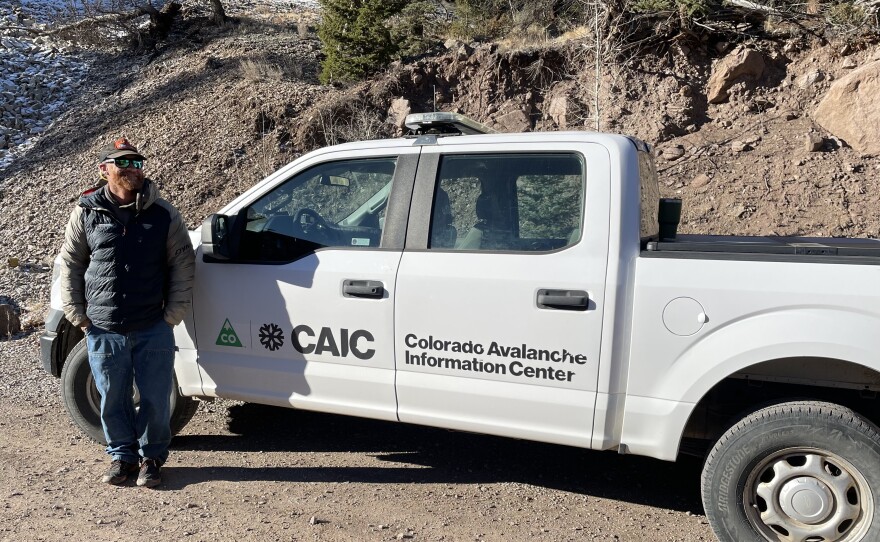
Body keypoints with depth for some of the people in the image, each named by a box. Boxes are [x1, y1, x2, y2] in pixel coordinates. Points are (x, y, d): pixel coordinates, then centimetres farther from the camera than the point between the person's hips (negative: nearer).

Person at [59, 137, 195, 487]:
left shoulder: (163, 214, 0)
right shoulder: (86, 214, 2)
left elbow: (183, 264, 2)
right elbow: (70, 265, 9)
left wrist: (173, 313, -3)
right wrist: (79, 316, 3)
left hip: (153, 329, -1)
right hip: (103, 330, 1)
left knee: (155, 399, 6)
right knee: (113, 400, 11)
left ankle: (152, 457, 25)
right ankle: (122, 456, 30)